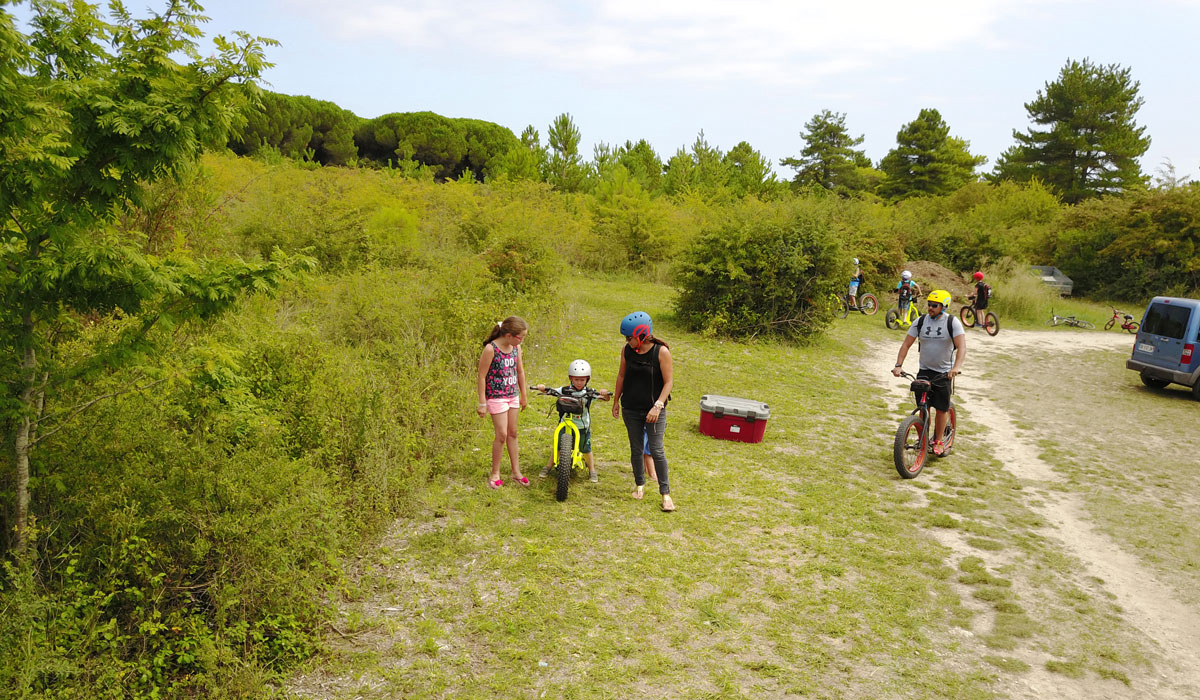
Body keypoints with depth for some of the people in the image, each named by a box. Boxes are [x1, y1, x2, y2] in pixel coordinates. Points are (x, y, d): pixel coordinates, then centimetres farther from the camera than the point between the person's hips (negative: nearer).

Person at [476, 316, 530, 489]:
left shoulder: (516, 348, 0)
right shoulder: (491, 349, -19)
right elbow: (482, 376, -14)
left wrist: (524, 395, 19)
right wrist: (482, 403, -13)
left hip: (513, 396, 6)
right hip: (496, 397, -6)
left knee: (512, 433, 12)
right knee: (502, 435, -5)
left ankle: (516, 472, 22)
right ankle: (495, 473, 11)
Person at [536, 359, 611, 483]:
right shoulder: (564, 390, -1)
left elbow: (606, 398, -6)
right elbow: (548, 392, 0)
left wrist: (605, 394, -30)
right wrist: (541, 388, -21)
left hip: (583, 426, 0)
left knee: (585, 449, 3)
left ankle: (592, 471, 23)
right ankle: (549, 467, 20)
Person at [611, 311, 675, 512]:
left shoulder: (661, 352, -14)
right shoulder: (627, 351, -1)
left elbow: (669, 381, -12)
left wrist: (658, 406, -20)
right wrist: (616, 401, 16)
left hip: (654, 409, -4)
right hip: (630, 409, 4)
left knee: (657, 451, -6)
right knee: (636, 449, 13)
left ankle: (665, 493, 3)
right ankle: (639, 484, 32)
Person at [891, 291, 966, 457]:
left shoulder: (952, 322, -9)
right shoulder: (921, 322, -1)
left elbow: (962, 346, -20)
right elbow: (906, 344, 0)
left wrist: (957, 366, -36)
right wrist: (898, 365, -12)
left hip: (944, 372, -2)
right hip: (924, 371, 2)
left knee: (941, 409, 1)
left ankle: (938, 441, 16)